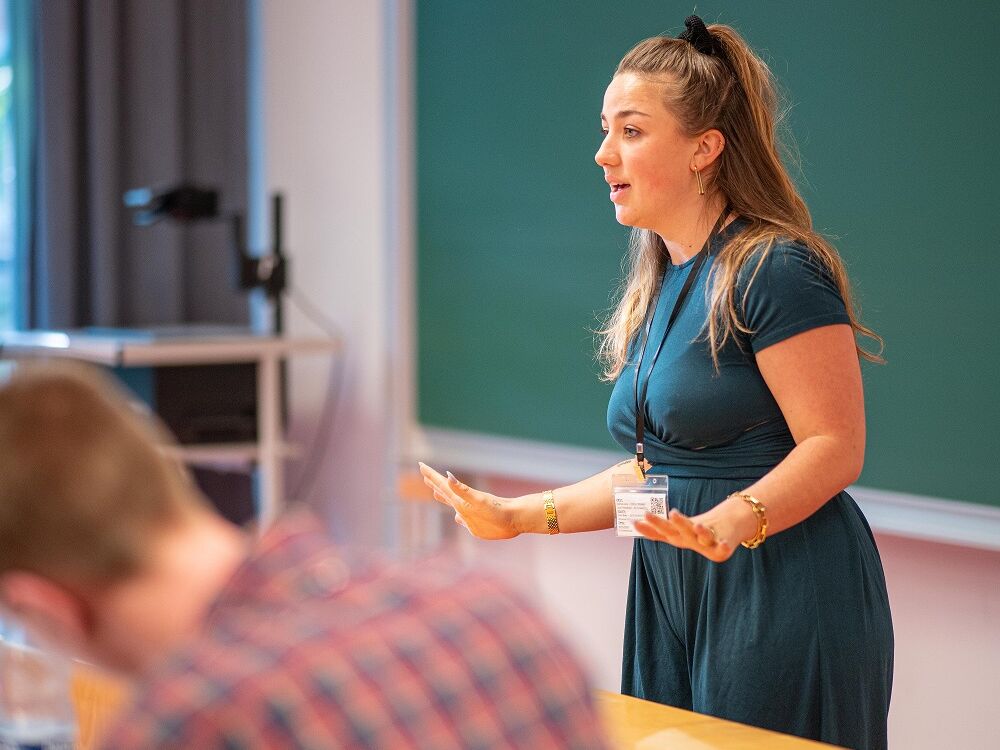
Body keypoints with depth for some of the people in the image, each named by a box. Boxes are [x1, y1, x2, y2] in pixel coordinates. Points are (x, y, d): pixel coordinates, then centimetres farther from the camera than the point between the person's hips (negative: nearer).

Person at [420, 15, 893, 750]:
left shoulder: (775, 270, -13)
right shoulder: (656, 287, 15)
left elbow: (835, 447, -17)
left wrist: (731, 524, -32)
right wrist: (521, 515, 13)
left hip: (786, 602, -8)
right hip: (674, 597, 8)